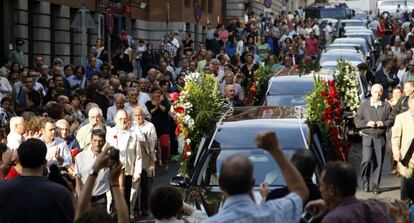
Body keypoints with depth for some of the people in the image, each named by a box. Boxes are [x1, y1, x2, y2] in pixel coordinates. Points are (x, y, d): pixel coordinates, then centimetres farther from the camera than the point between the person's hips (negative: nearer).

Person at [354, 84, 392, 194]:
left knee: (378, 161, 2)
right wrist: (367, 123, -13)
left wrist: (383, 124, -11)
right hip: (367, 136, -2)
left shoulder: (386, 106, 6)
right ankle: (365, 180, 12)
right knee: (367, 160, -12)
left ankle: (375, 184, 11)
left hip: (380, 137, 2)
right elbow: (357, 120, 3)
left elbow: (391, 120, 8)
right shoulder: (364, 105, 2)